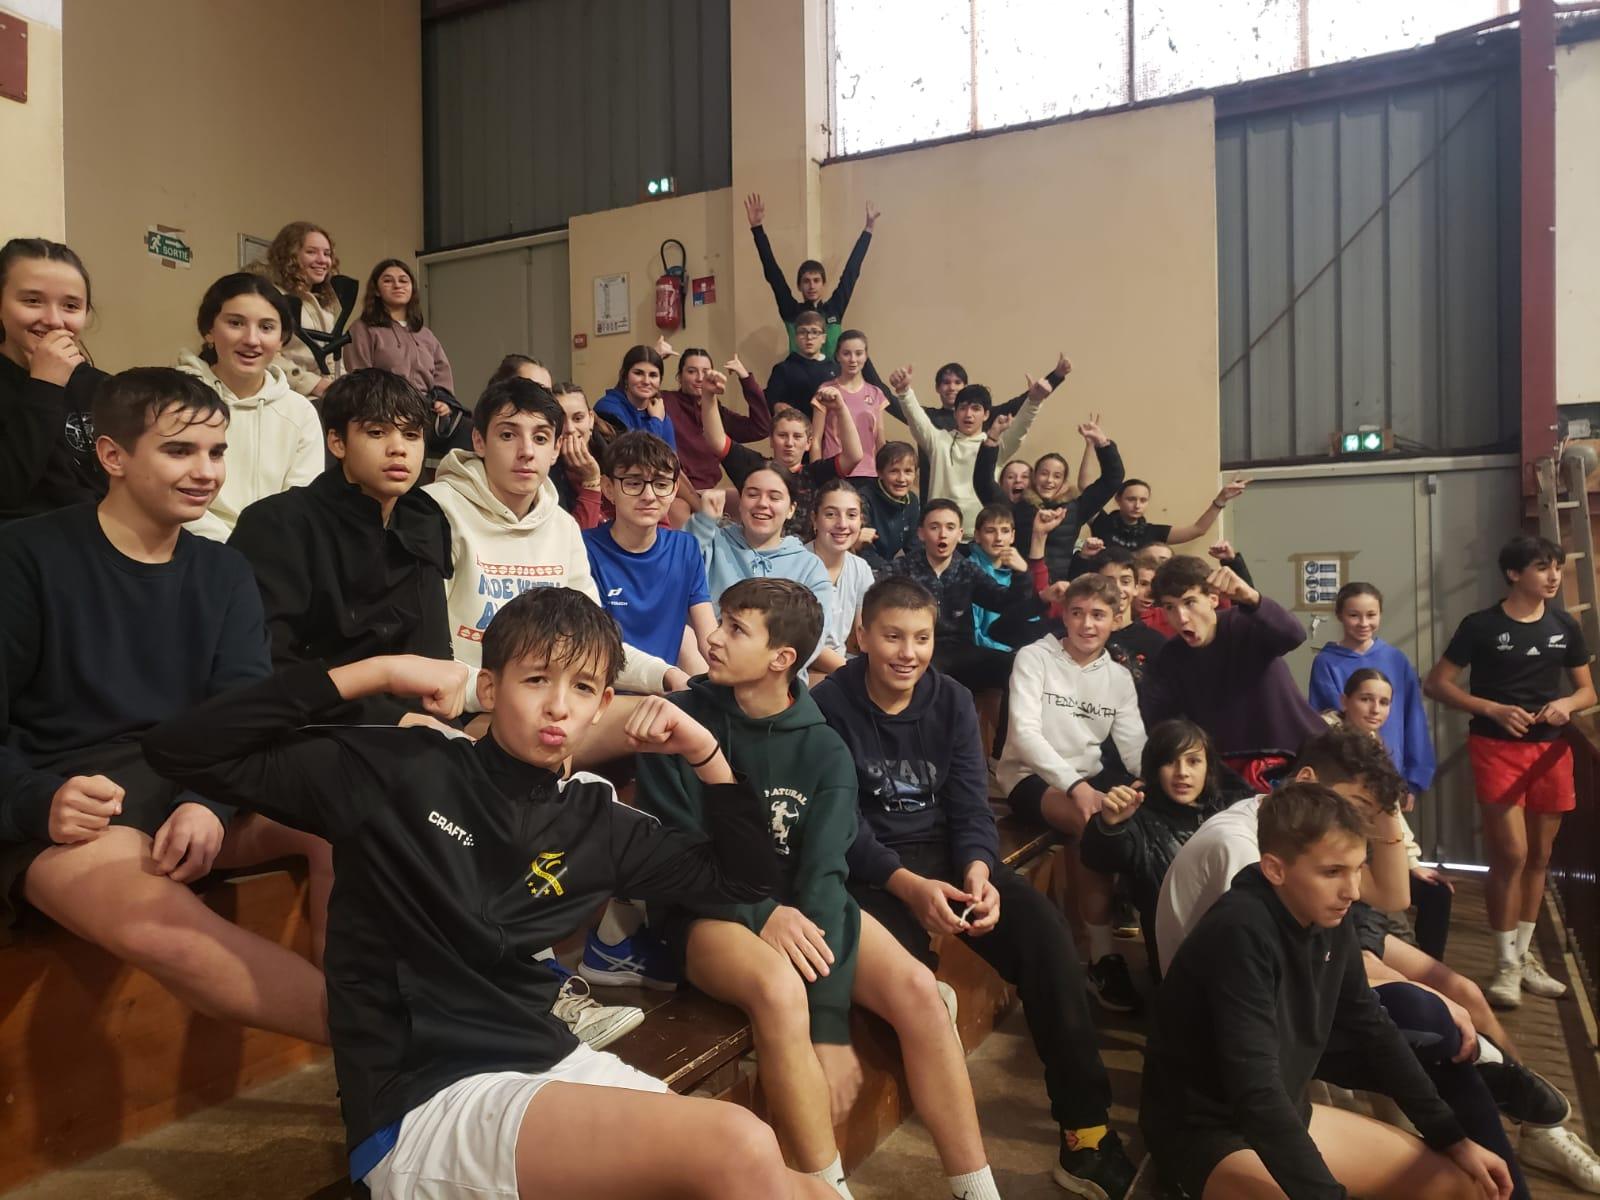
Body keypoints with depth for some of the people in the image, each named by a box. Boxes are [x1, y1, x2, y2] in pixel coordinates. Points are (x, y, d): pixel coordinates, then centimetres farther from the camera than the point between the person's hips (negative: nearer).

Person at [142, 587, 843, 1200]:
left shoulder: (595, 817, 8)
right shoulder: (401, 772, -6)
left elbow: (744, 878, 17)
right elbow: (183, 751, -9)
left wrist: (704, 751, 5)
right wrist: (373, 674, -13)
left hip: (550, 1064, 6)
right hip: (420, 1100, -6)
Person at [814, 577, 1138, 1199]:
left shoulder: (952, 701, 4)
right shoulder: (829, 704, -9)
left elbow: (971, 806, 0)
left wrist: (977, 871, -22)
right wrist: (909, 885, -28)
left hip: (948, 852, 4)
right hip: (869, 866, -3)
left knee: (1045, 929, -19)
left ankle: (1086, 1131, -9)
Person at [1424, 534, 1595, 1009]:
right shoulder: (1481, 626, -7)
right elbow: (1437, 683, -6)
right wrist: (1495, 710, -17)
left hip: (1551, 749, 5)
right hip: (1497, 748, -5)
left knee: (1539, 857, 11)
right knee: (1511, 856, -9)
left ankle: (1524, 954, 25)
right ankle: (1506, 963, 5)